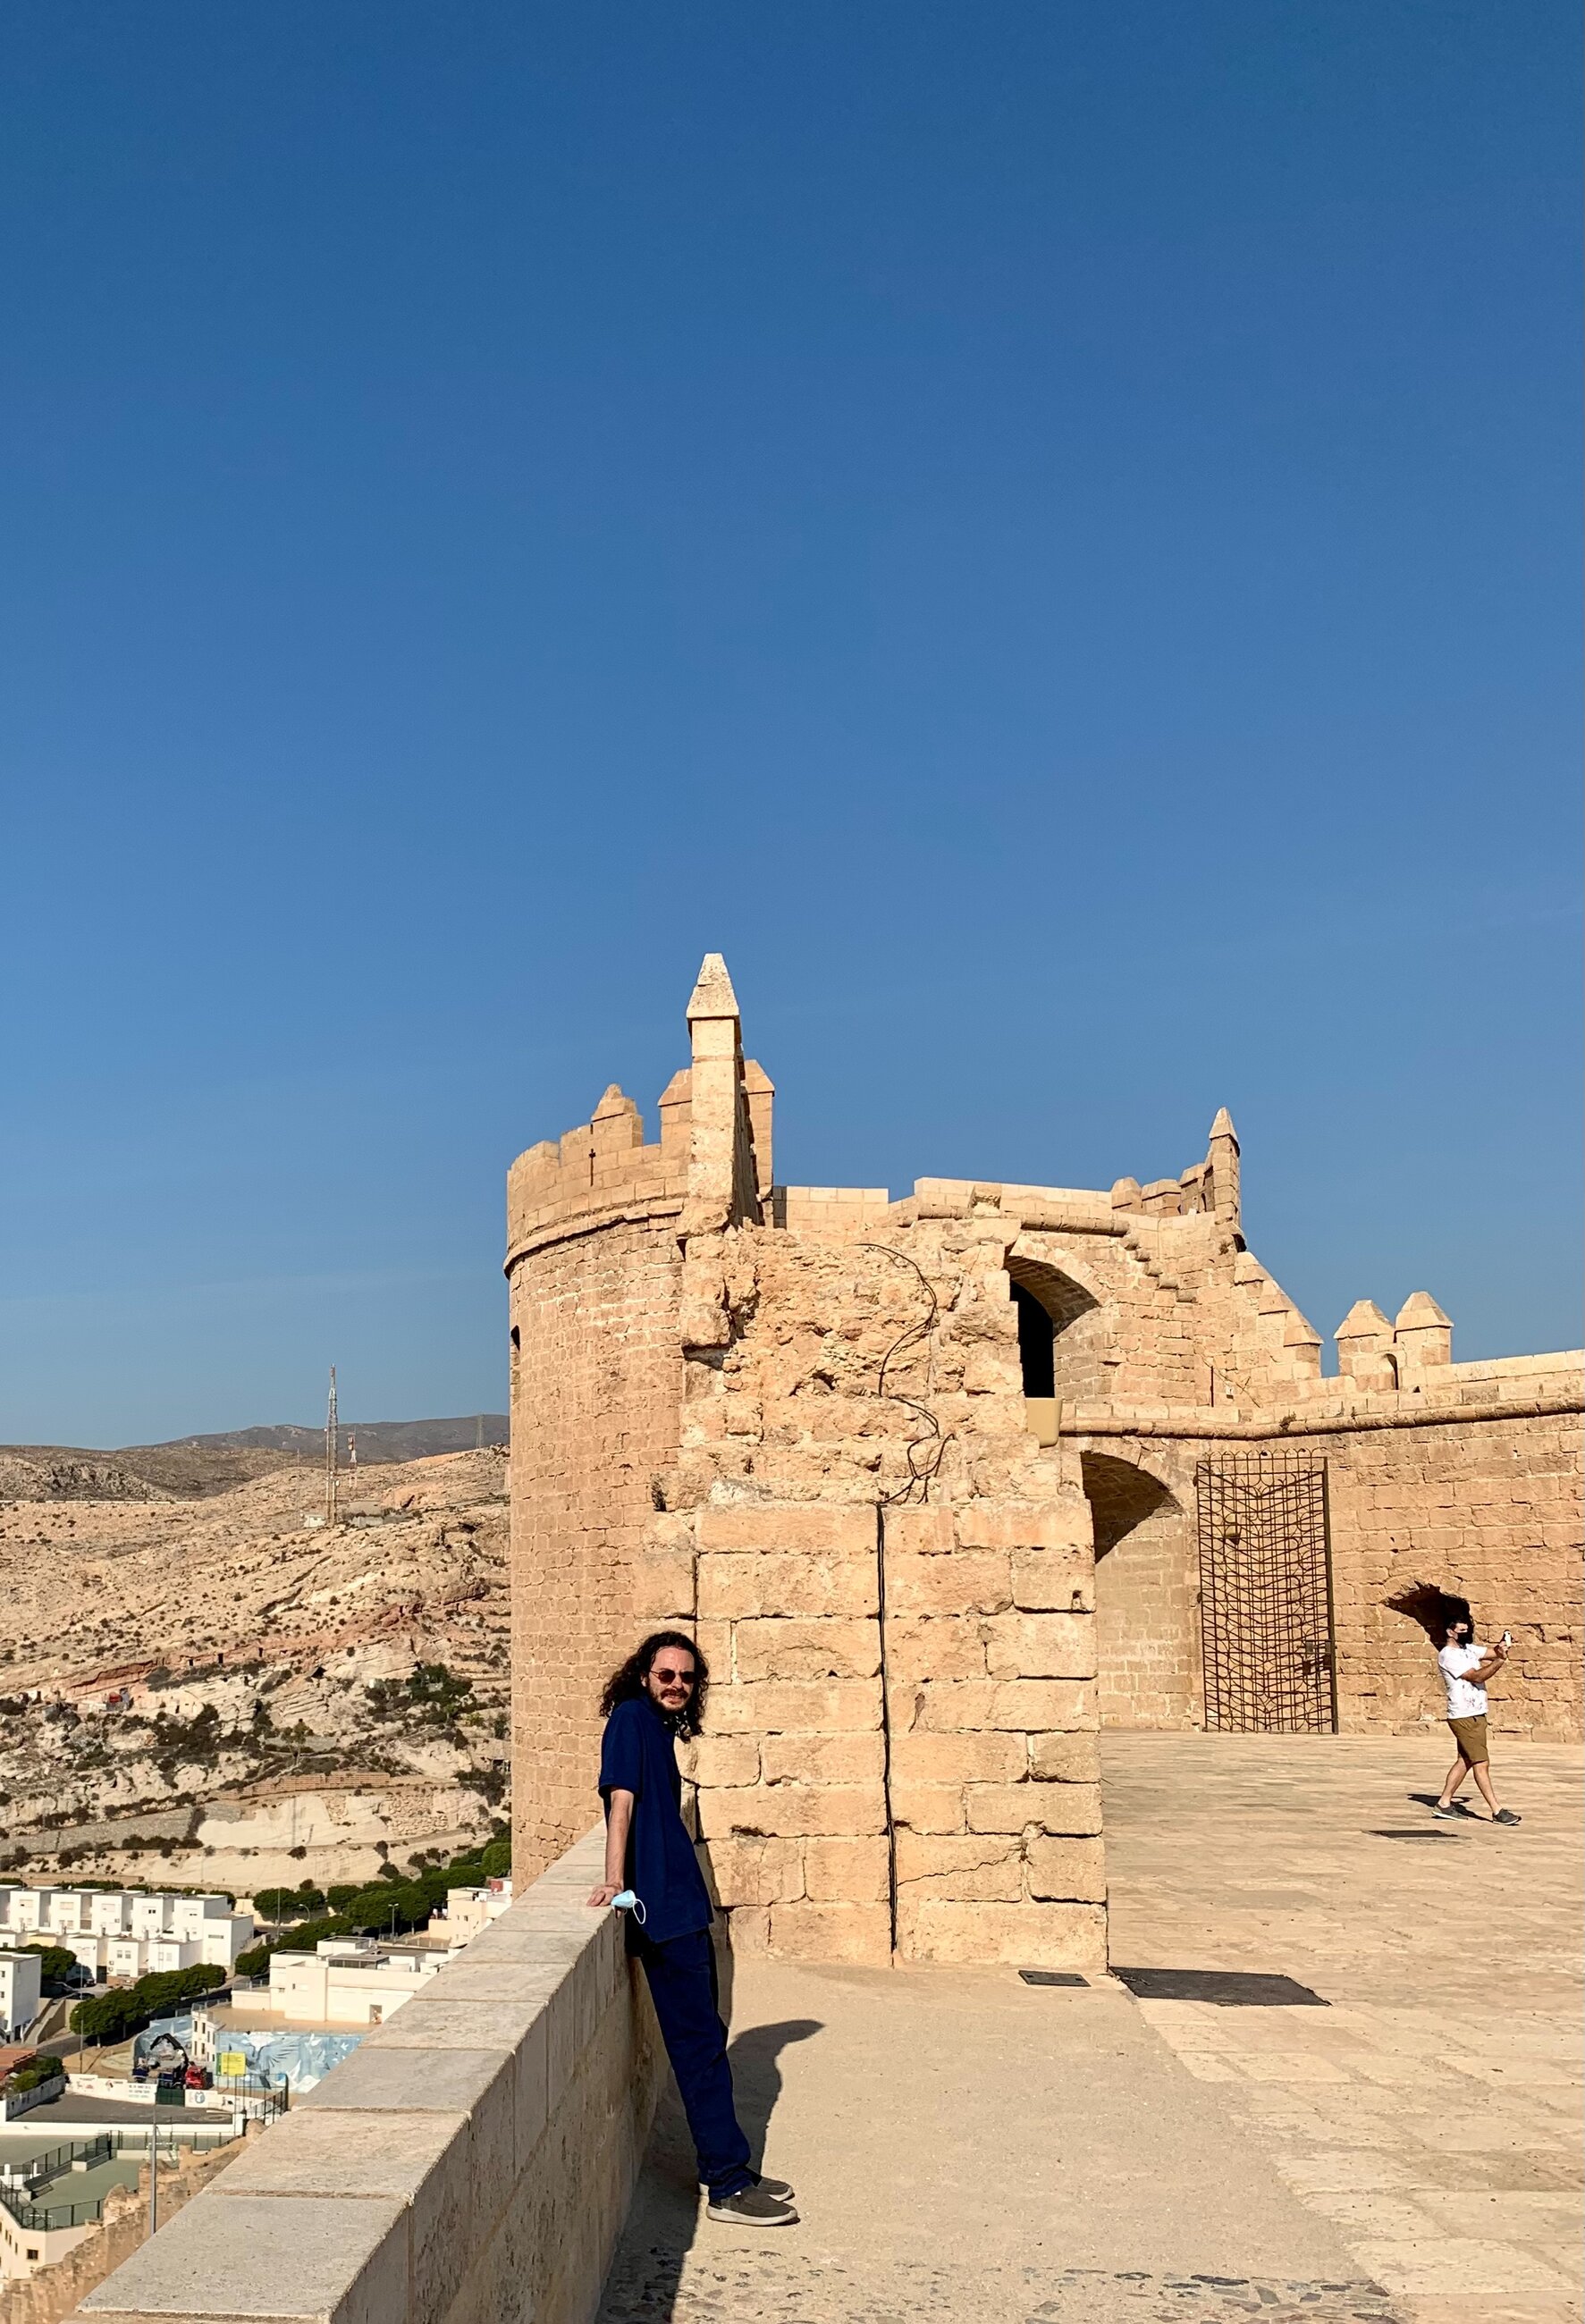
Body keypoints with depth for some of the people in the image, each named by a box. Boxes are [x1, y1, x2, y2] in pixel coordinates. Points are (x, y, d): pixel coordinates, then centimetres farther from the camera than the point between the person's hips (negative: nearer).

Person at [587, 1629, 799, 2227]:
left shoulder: (660, 1729, 16)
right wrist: (615, 1879, -27)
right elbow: (621, 1797, -19)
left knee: (706, 2039, 15)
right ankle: (728, 2188, 0)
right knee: (699, 2045, -5)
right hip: (662, 1908, -10)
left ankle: (729, 2169, 24)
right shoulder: (632, 1717, -9)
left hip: (684, 1904, 10)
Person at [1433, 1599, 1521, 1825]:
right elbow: (1477, 1676, -20)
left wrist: (1502, 1648, -14)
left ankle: (1444, 1804, 19)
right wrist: (1500, 1661, -29)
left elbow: (1492, 1652, 8)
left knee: (1465, 1761, 13)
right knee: (1481, 1763, -7)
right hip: (1464, 1717, -9)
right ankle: (1497, 1812, -5)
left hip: (1476, 1715, 9)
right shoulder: (1448, 1656, -14)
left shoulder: (1468, 1649, 15)